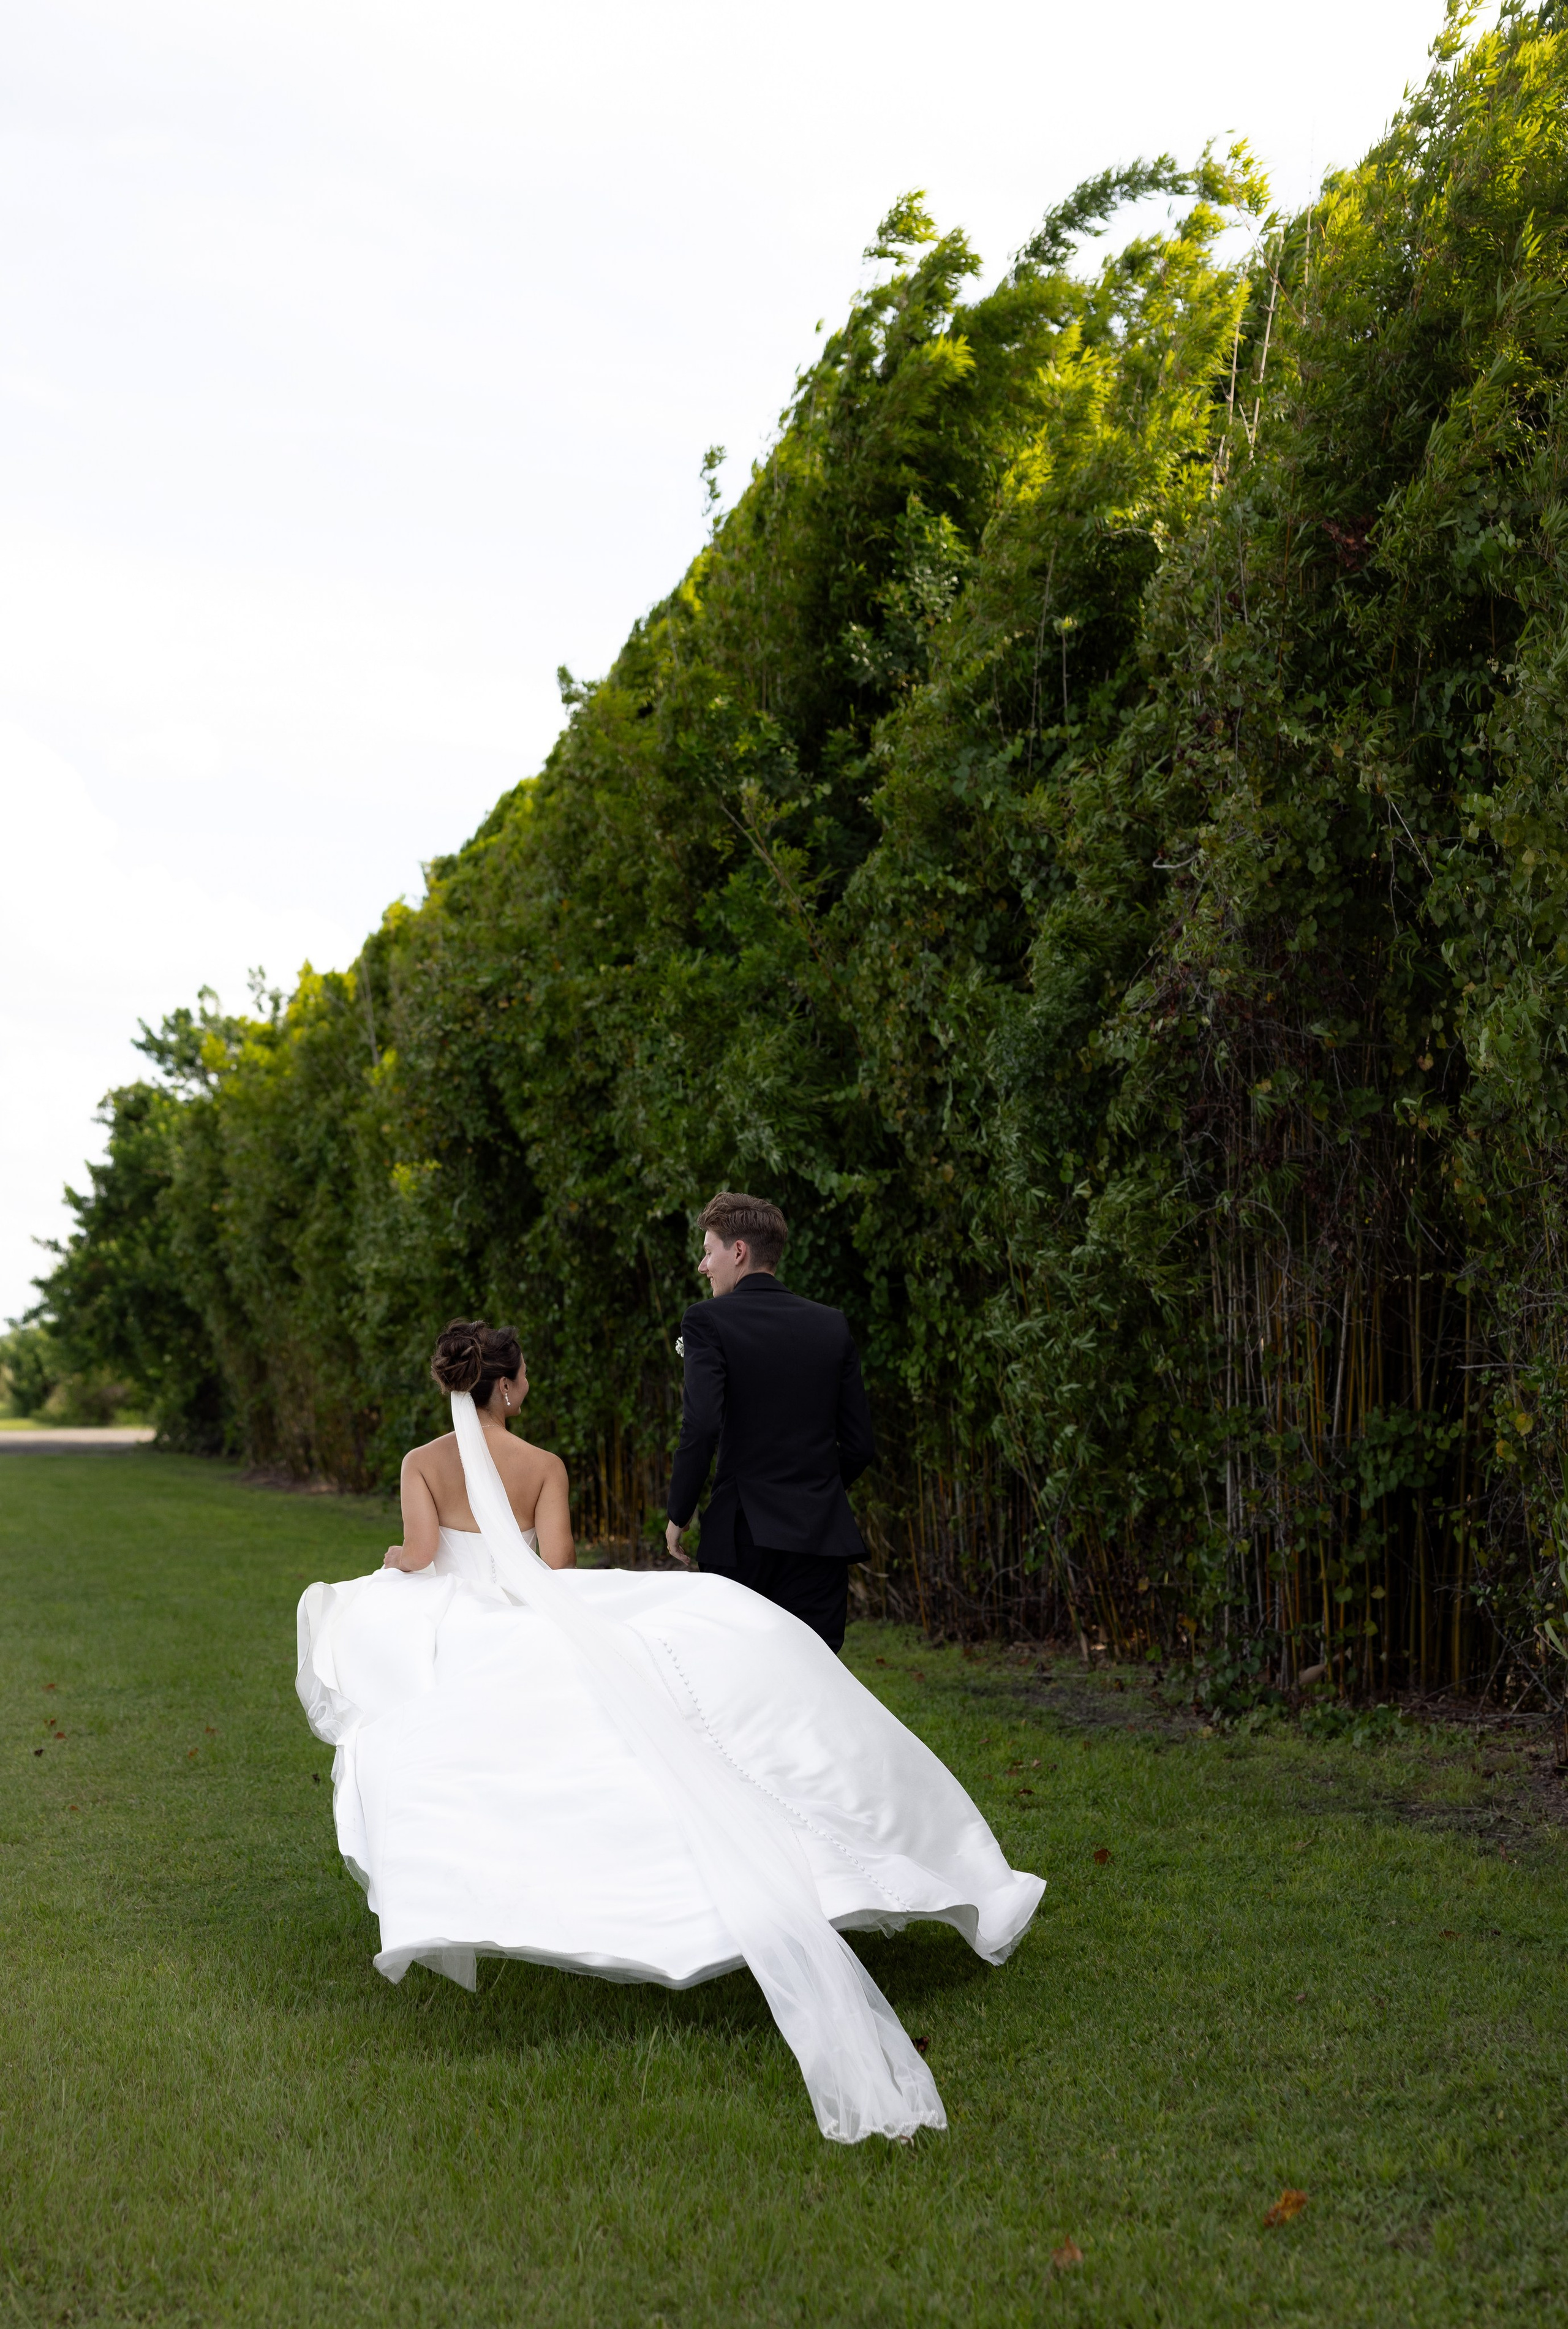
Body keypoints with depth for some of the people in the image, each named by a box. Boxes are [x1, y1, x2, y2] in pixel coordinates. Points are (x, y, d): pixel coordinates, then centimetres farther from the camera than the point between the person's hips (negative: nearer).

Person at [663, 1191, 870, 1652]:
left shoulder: (708, 1321, -4)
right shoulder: (832, 1325, 10)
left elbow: (701, 1428, -16)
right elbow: (860, 1445, 9)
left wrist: (679, 1515, -4)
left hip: (745, 1533, -4)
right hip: (824, 1535, 4)